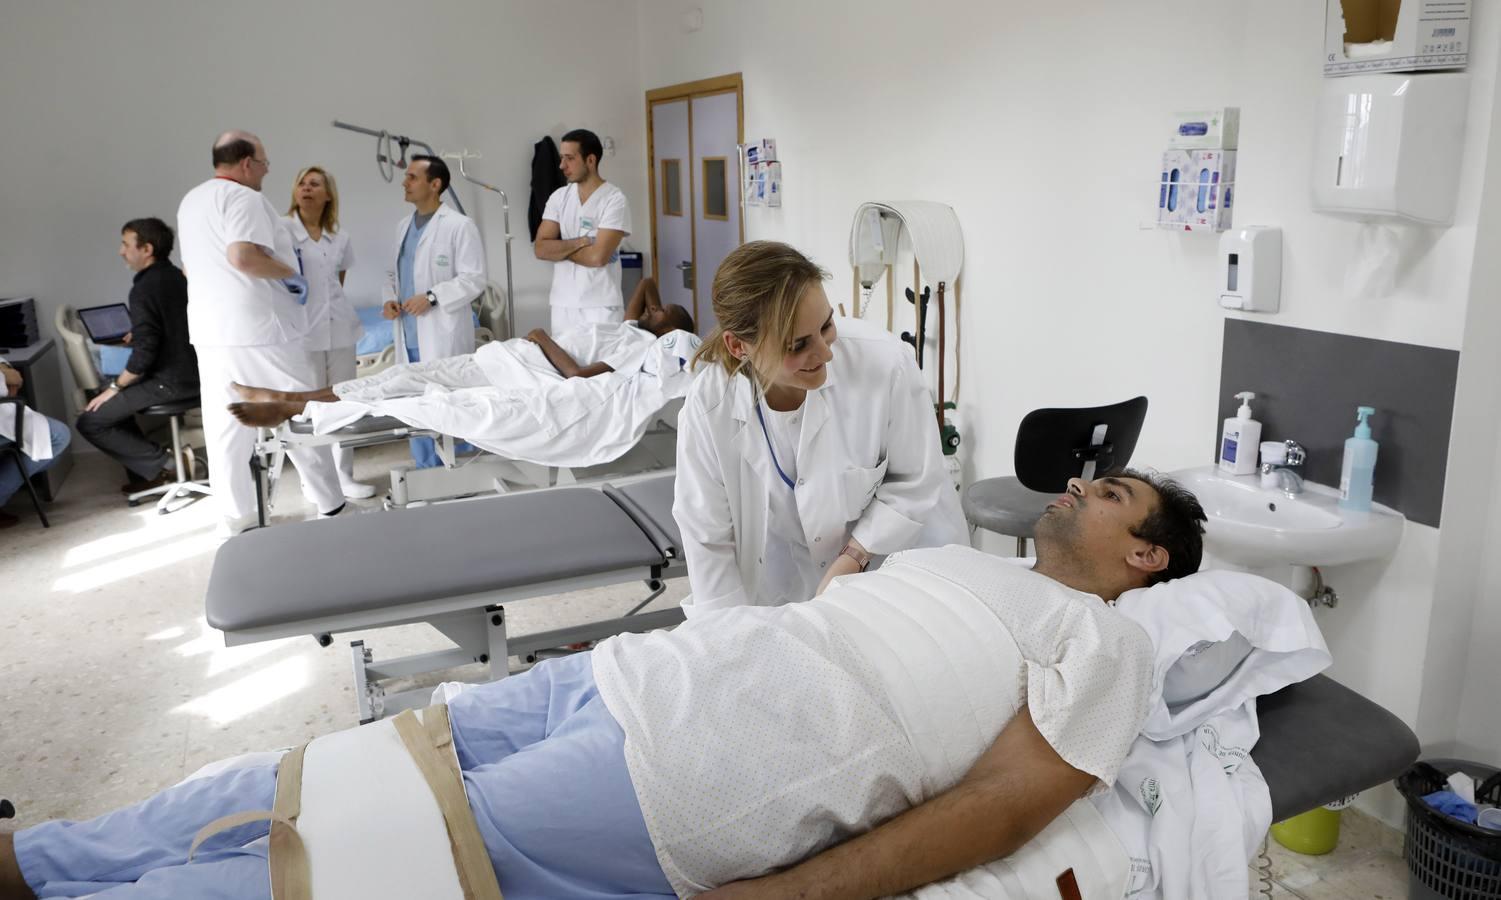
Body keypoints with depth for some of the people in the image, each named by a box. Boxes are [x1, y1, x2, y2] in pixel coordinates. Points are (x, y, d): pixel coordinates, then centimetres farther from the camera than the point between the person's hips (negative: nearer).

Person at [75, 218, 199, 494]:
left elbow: (144, 354, -22)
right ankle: (147, 470, 19)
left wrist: (115, 387, -9)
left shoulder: (144, 288, -18)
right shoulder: (176, 276, 10)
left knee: (90, 421, -1)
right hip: (192, 373, 9)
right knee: (114, 403, 26)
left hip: (170, 381, -9)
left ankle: (166, 464, -5)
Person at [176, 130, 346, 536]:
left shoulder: (190, 201, 19)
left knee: (225, 427, 9)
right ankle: (329, 506, 8)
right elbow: (243, 256, -26)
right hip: (258, 328, -8)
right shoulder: (242, 197, -12)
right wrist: (290, 274, -13)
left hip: (211, 330, 8)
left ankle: (234, 518, 14)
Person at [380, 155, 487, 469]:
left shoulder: (459, 225, -7)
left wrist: (432, 297, -19)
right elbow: (394, 272, 21)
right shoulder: (403, 225, 15)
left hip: (443, 337, -7)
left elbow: (474, 279, -12)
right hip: (409, 337, 7)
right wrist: (390, 297, 1)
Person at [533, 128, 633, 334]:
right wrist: (579, 242, -12)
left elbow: (598, 256, -17)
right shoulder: (559, 197, 8)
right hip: (562, 304, 5)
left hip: (601, 306, -5)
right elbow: (540, 249, 0)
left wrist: (560, 248, -4)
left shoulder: (614, 200, -9)